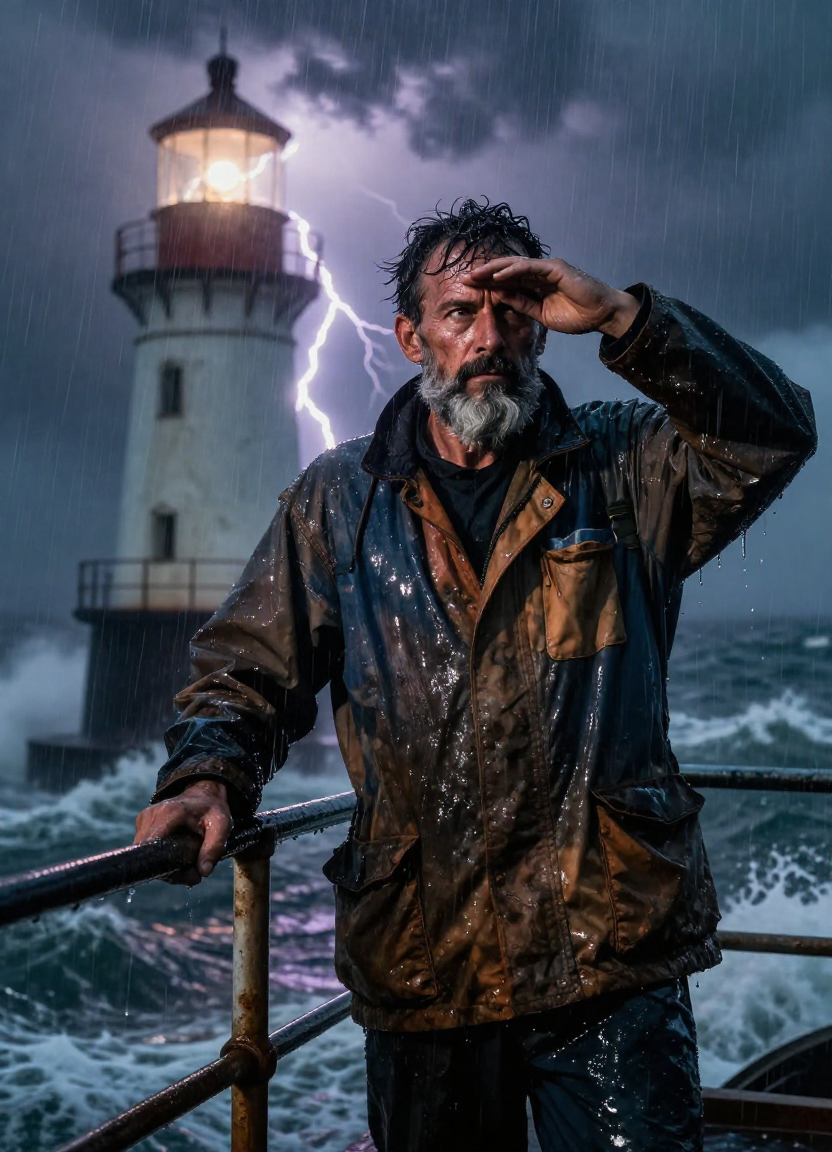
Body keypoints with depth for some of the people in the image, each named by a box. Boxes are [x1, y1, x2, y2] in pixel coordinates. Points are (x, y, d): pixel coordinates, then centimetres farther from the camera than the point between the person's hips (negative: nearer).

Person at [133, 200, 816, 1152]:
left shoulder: (624, 471, 4)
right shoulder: (339, 500, 6)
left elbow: (773, 436, -10)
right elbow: (249, 667, 7)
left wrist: (625, 318, -18)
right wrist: (209, 776, -12)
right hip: (417, 960, 2)